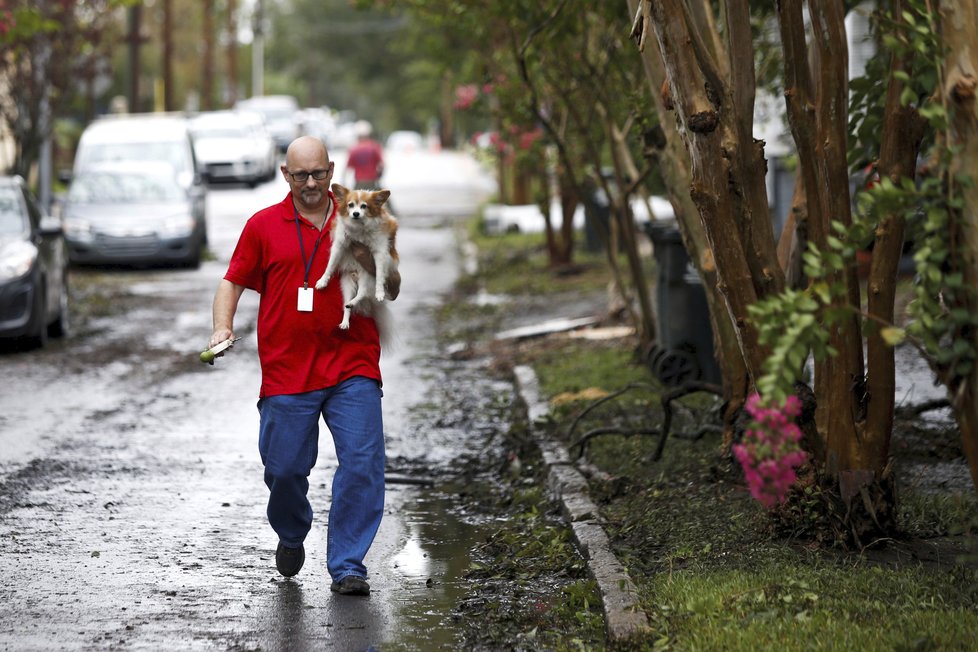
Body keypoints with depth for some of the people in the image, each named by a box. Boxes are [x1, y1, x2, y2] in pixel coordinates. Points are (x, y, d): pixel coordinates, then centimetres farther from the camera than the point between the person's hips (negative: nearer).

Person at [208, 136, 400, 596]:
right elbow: (233, 281, 12)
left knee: (362, 464, -10)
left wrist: (369, 260, -9)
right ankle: (291, 537, 33)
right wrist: (222, 327, -6)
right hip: (286, 372, 0)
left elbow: (391, 291, 12)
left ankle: (347, 566, -3)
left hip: (352, 371, 0)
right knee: (285, 468, 2)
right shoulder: (264, 225, 7)